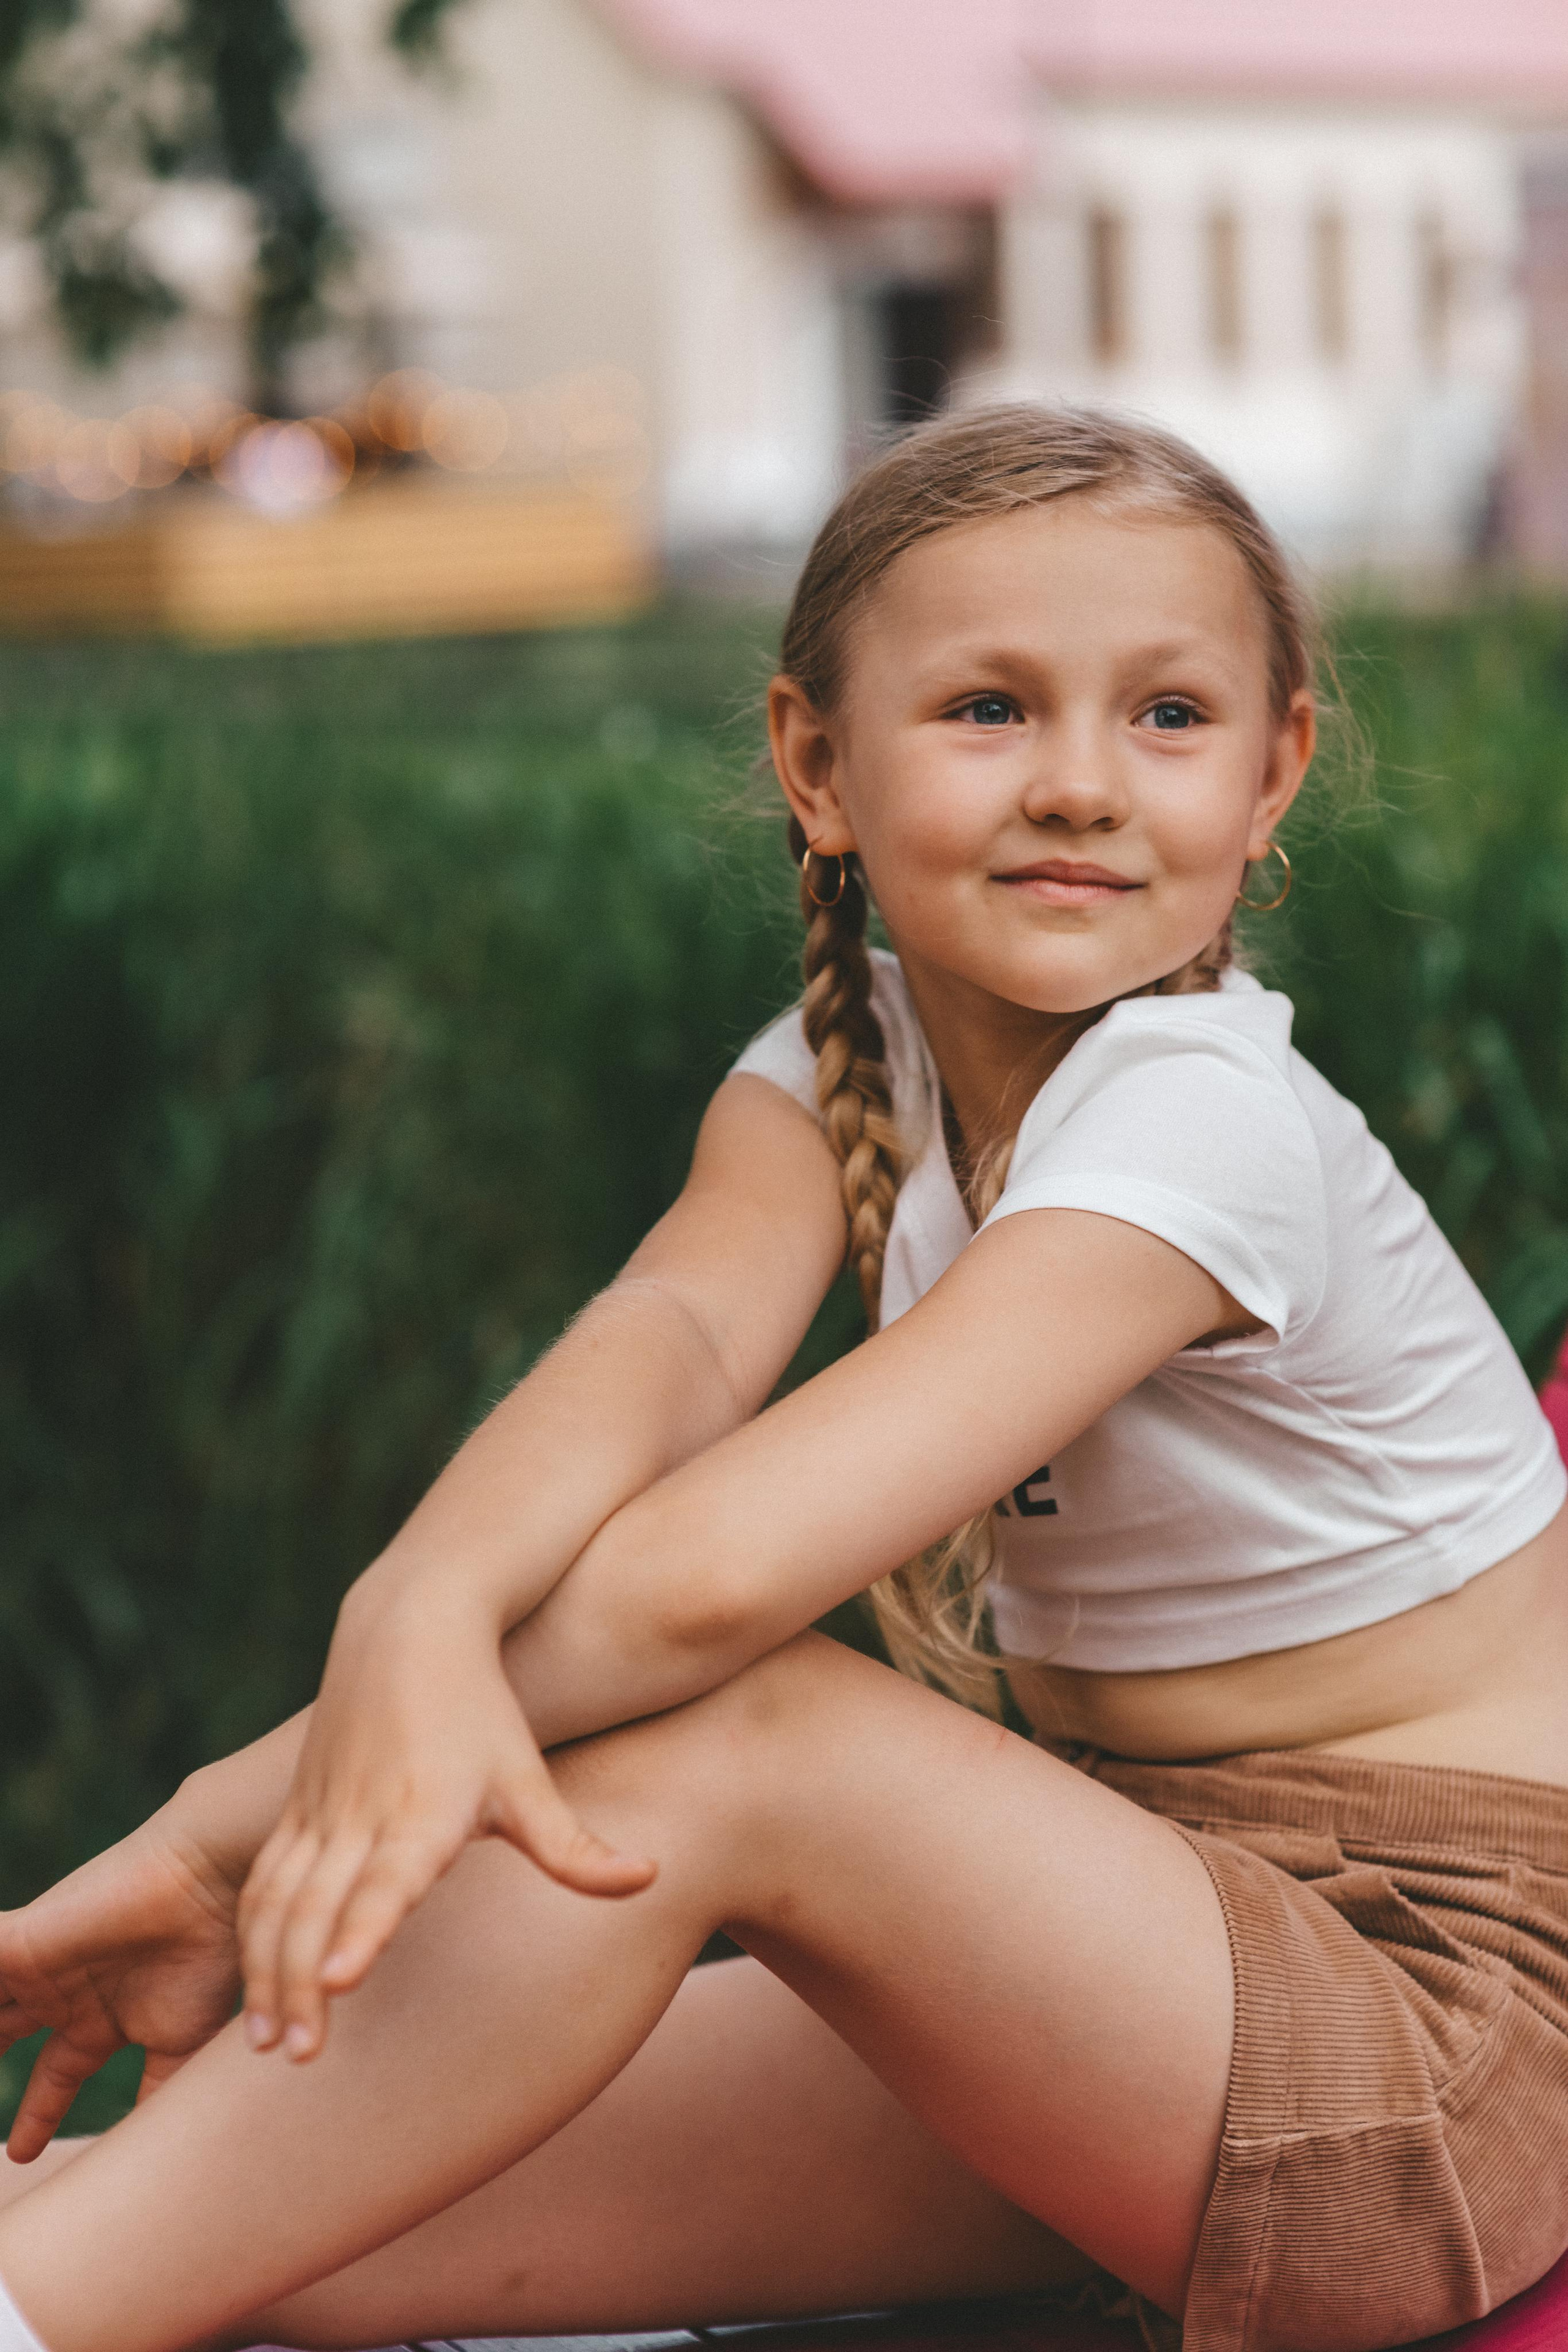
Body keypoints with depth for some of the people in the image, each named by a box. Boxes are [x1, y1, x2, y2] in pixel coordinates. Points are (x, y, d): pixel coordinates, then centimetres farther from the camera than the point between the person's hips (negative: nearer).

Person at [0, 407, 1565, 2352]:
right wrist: (416, 1618, -44)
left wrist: (225, 1828, -29)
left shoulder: (1207, 1119, -21)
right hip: (1171, 1928, 7)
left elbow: (721, 1568, -31)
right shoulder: (841, 1067, 1)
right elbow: (681, 1325, -22)